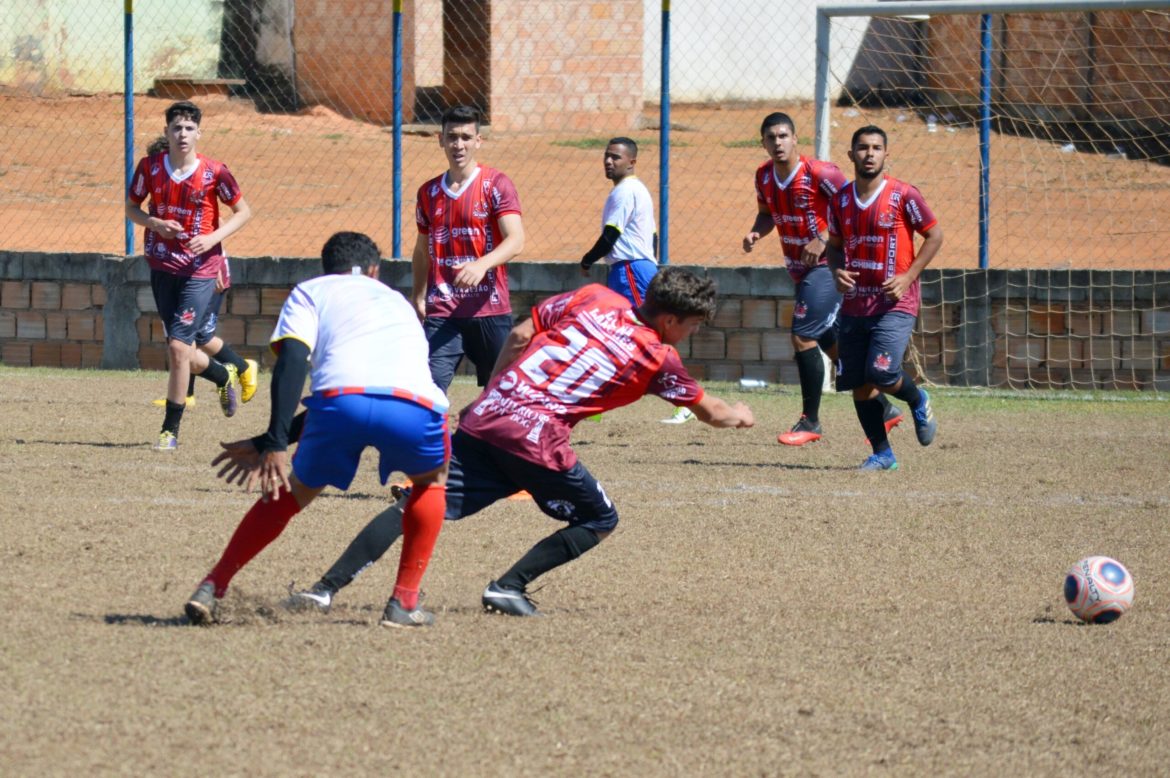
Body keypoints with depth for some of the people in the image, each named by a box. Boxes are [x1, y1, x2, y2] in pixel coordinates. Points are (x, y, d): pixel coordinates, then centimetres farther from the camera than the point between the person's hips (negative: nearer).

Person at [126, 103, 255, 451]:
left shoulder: (213, 172, -10)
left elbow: (243, 211, 0)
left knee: (178, 346, -13)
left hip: (200, 269, -4)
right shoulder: (150, 167, -1)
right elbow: (131, 207, 10)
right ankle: (226, 376, 44)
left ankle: (170, 430, -3)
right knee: (181, 350, 11)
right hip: (162, 265, 4)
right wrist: (156, 224, -10)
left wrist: (214, 238, -15)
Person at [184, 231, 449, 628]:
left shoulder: (311, 291, 28)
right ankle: (404, 602, 25)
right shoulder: (397, 301, 41)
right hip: (415, 405, 2)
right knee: (431, 480, 34)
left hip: (342, 399, -2)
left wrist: (274, 444, -2)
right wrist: (264, 443, 45)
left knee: (296, 490, 25)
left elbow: (292, 359, 7)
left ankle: (212, 588, 21)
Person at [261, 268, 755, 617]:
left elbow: (519, 336, 18)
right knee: (599, 521, 16)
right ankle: (510, 587, 3)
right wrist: (738, 416, 43)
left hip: (485, 420, 5)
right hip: (537, 440, -5)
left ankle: (327, 588, -9)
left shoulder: (593, 298, 17)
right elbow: (710, 412, 21)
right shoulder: (658, 357, 7)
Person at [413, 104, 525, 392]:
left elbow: (516, 240, -15)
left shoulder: (496, 184, -2)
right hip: (441, 314, 2)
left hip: (490, 313, -2)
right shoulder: (428, 192, 11)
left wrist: (482, 265, -32)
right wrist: (418, 298, 21)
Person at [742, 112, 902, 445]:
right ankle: (883, 410, 24)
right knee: (832, 344, 13)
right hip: (800, 269, 8)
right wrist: (756, 232, -2)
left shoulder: (818, 173, -18)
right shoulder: (764, 176, 3)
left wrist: (824, 238, -24)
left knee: (803, 338, -16)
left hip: (826, 265, -8)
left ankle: (810, 422, -7)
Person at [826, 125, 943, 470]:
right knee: (859, 385, 4)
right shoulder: (841, 200, 7)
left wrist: (908, 277, -11)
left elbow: (934, 235, -1)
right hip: (854, 305, 5)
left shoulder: (903, 196, -8)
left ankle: (918, 401, 14)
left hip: (895, 304, -5)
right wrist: (837, 270, -2)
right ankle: (882, 454, 17)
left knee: (881, 374, -19)